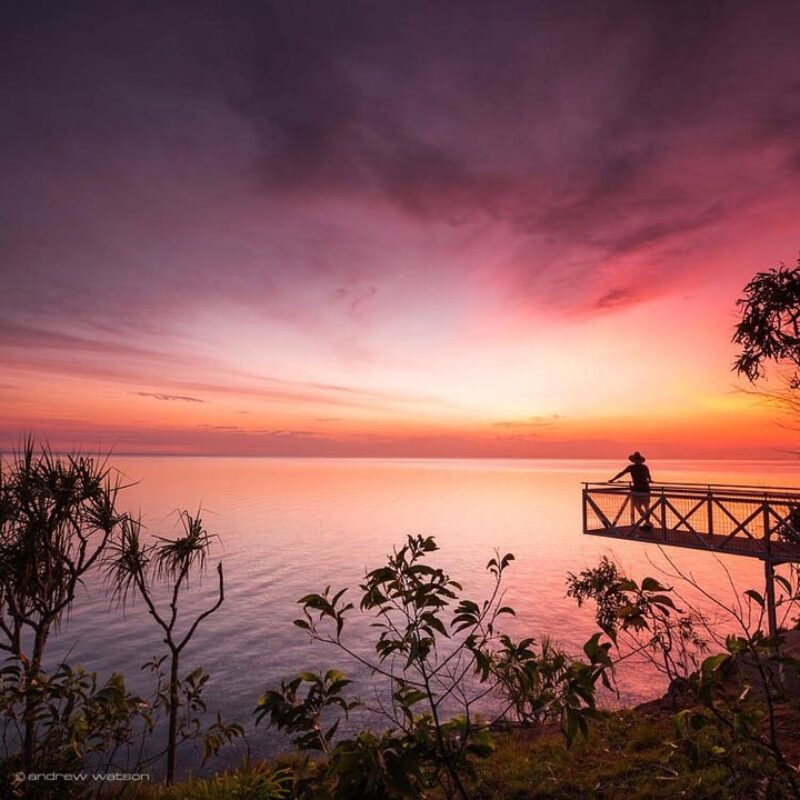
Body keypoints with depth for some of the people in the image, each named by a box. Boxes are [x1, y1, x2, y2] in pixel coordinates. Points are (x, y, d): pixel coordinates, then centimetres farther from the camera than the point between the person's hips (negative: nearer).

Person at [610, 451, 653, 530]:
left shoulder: (631, 467, -1)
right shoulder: (645, 467, 10)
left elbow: (621, 474, 5)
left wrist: (613, 480, 17)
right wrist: (649, 480, 53)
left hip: (637, 489, -4)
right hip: (646, 489, 4)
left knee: (638, 507, 4)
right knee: (646, 507, 15)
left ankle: (648, 523, -7)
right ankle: (647, 524, 20)